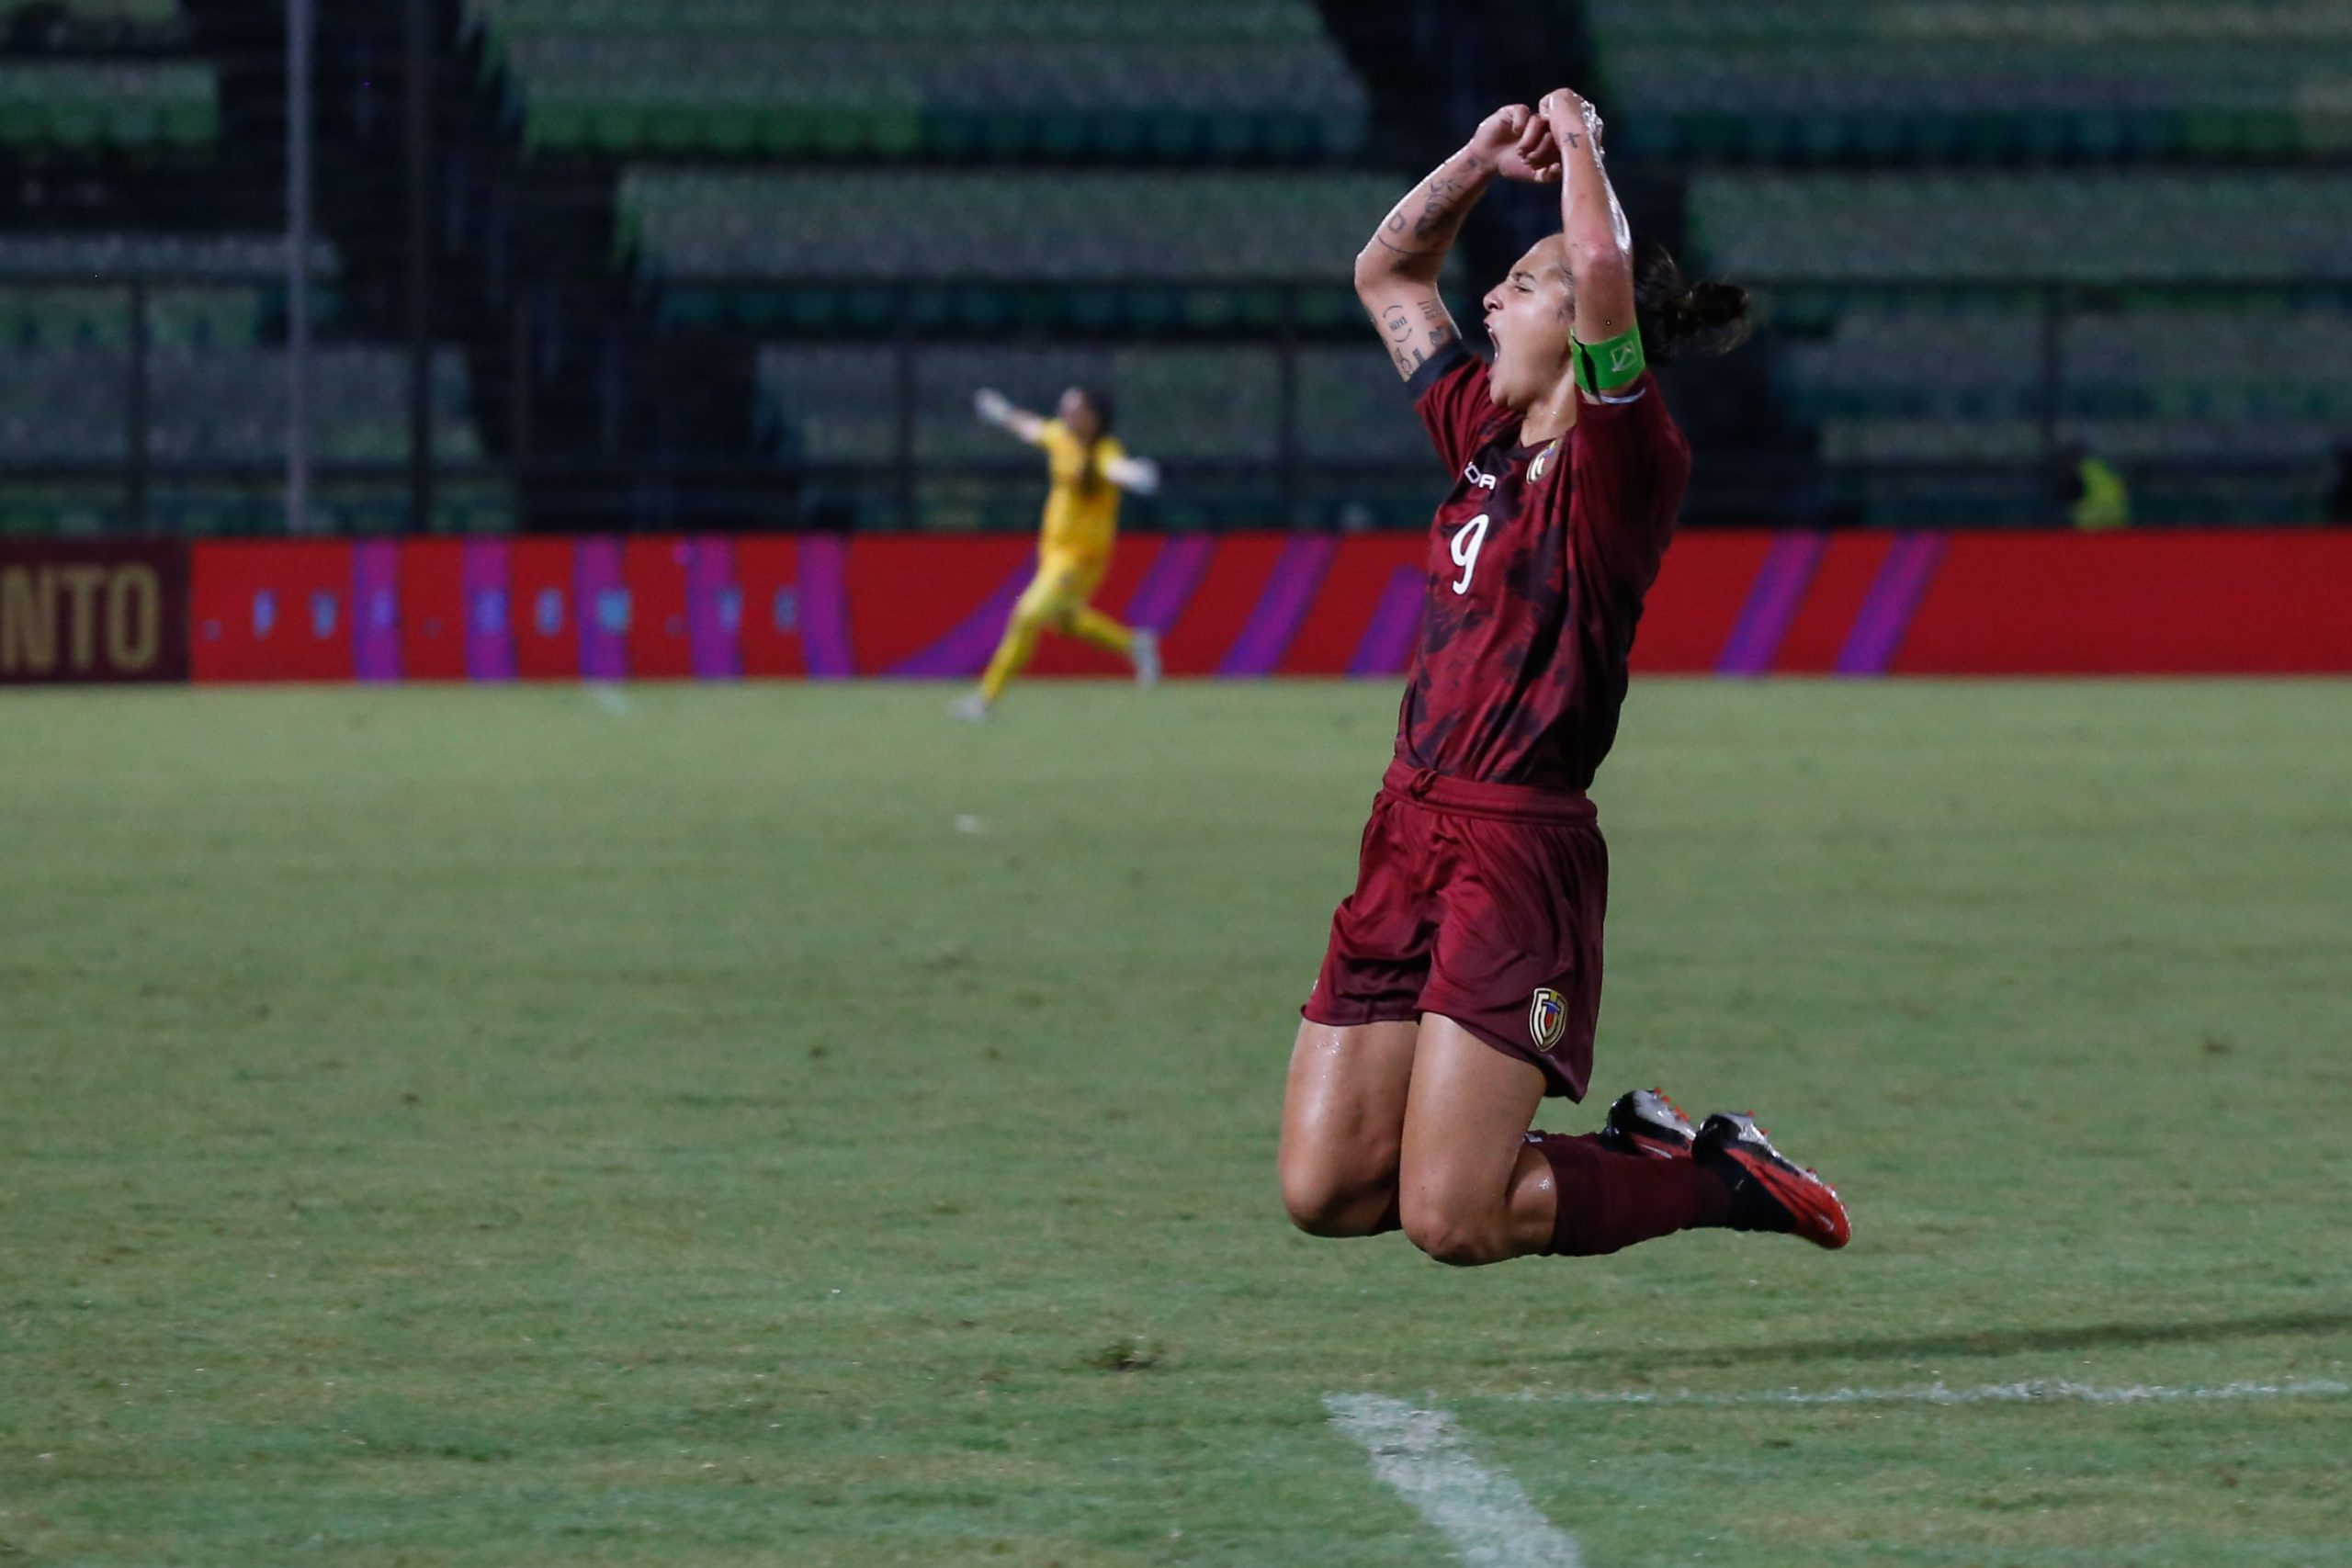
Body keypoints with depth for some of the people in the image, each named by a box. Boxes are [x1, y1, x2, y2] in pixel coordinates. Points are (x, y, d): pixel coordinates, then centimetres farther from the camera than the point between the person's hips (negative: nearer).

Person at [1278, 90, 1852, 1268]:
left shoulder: (1623, 463, -9)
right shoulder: (1485, 440, 13)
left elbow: (1604, 267, -26)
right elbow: (1385, 276, 28)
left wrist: (1576, 138, -10)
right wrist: (1484, 158, 16)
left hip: (1519, 850, -8)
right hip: (1407, 838, 8)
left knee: (1450, 1223, -13)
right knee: (1323, 1194, 4)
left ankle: (1721, 1181, 10)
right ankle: (1633, 1149, 22)